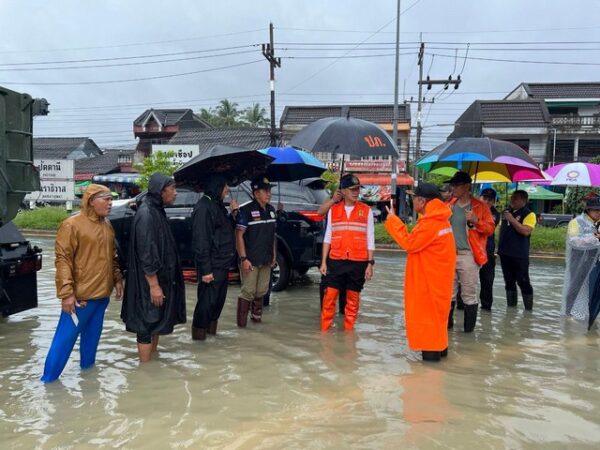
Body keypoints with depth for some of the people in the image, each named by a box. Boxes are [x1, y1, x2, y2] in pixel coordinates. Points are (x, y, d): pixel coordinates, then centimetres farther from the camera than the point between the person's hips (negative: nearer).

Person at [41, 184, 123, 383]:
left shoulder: (107, 225, 10)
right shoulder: (72, 225, -14)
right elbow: (62, 260, -17)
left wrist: (117, 279, 13)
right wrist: (66, 293, -21)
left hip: (102, 292, 7)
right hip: (81, 295, -7)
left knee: (92, 333, 18)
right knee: (66, 337, 2)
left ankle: (87, 365, 34)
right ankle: (49, 377, 15)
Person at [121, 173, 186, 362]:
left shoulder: (156, 210, 9)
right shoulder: (146, 214, -20)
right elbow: (146, 253, -23)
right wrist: (154, 285, -22)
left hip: (160, 277, 10)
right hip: (150, 281, -10)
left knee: (155, 319, 19)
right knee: (147, 322, 1)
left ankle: (153, 357, 32)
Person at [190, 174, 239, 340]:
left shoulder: (217, 205, 13)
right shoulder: (203, 207, -17)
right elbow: (201, 241, -21)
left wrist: (234, 212, 6)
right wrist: (205, 269, -23)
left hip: (222, 264, 9)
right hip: (212, 266, -9)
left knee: (219, 299, 16)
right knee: (207, 301, 0)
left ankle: (211, 329, 30)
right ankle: (199, 333, 13)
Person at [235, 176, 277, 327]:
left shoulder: (271, 210, 9)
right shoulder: (246, 210, -12)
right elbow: (239, 235, -13)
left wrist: (273, 255, 13)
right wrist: (243, 258, -17)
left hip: (266, 260, 6)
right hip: (250, 260, -6)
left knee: (261, 291, 15)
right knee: (248, 291, -3)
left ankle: (256, 316, 32)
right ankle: (241, 321, 8)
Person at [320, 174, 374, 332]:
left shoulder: (366, 211, 2)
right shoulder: (333, 210, 5)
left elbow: (370, 240, 2)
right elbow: (328, 237, 8)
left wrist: (370, 263, -2)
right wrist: (323, 262, 4)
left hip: (358, 262, 0)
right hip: (336, 261, 1)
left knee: (353, 299, 8)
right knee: (329, 296, 1)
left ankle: (348, 330, 20)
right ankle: (324, 329, 12)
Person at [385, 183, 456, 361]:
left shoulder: (430, 223, -22)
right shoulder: (439, 219, 10)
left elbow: (410, 243, -19)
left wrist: (393, 221, -14)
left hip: (429, 276, -10)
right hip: (436, 274, 10)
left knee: (427, 311, 0)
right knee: (434, 310, 17)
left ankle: (431, 349, 7)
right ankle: (439, 346, 27)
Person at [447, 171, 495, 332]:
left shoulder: (480, 206, -2)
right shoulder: (449, 205, 13)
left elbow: (490, 228, -4)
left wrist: (476, 221, -19)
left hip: (468, 256, -5)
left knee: (469, 294, 0)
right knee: (449, 292, 12)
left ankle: (469, 328, 9)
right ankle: (446, 323, 24)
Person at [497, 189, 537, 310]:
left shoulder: (529, 214, -8)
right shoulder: (506, 211, 14)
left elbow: (526, 231, -22)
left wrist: (512, 219, -21)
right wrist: (500, 247, 18)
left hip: (519, 255, -7)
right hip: (505, 253, 7)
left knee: (523, 282, -4)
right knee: (509, 281, 13)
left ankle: (528, 308, 4)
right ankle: (511, 306, 23)